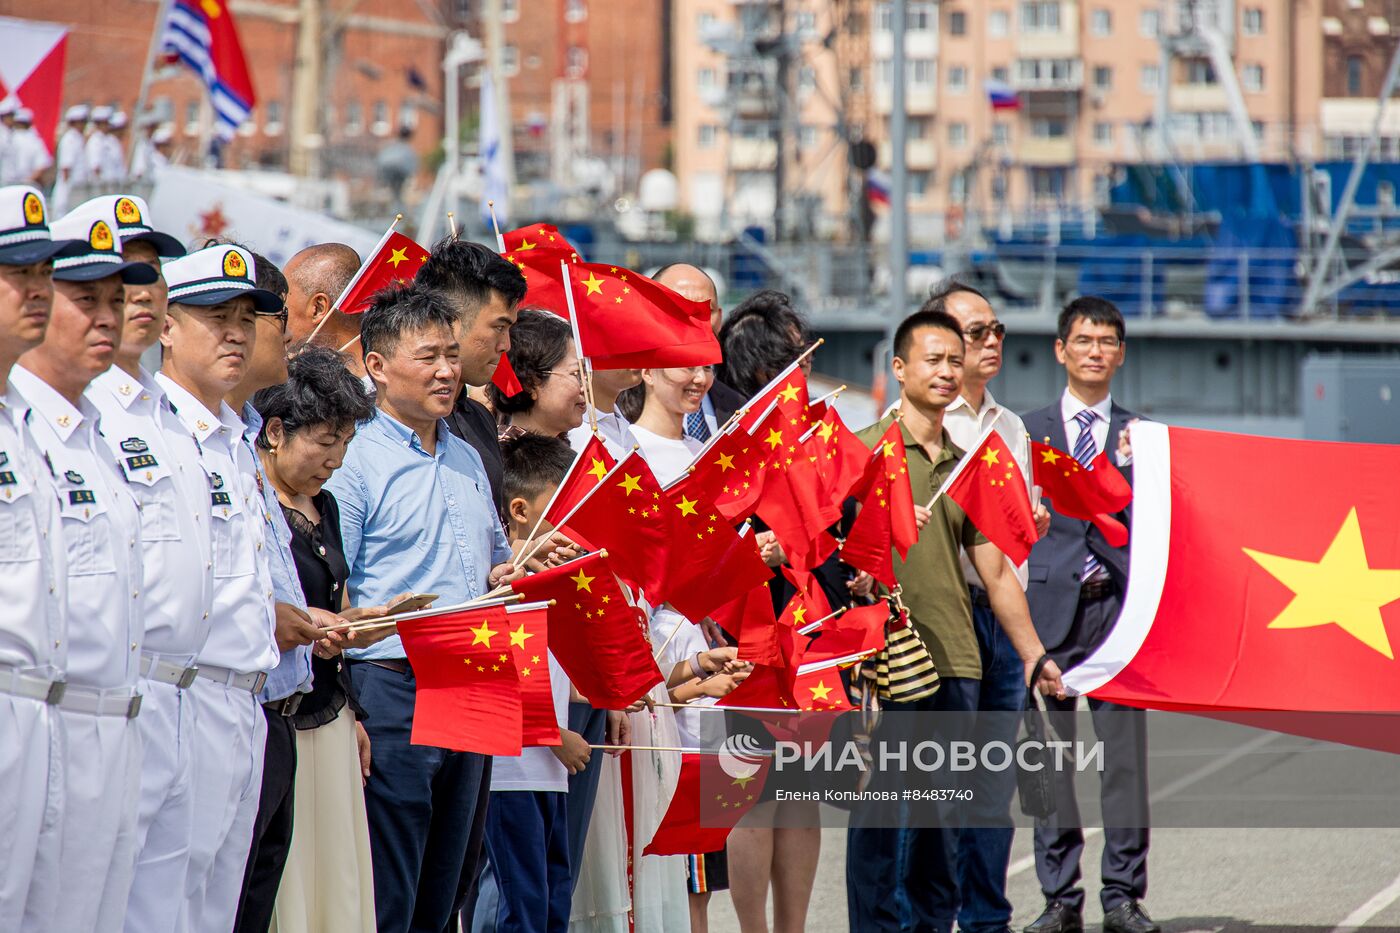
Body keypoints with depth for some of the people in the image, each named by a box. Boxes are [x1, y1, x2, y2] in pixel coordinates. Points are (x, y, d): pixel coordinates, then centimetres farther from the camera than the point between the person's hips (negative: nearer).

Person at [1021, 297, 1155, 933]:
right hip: (1049, 606, 0)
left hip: (1118, 604, 0)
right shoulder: (1028, 431, 11)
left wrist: (1129, 465, -11)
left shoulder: (1139, 436, 12)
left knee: (1124, 753, -2)